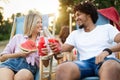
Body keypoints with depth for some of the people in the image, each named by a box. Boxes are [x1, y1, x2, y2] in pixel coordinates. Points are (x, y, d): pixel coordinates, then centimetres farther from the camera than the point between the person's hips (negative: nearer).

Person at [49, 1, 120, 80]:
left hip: (106, 61, -2)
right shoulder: (75, 34, 27)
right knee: (62, 69, -33)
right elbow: (62, 49, 17)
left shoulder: (107, 28, 18)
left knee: (110, 67, -43)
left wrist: (107, 50, -14)